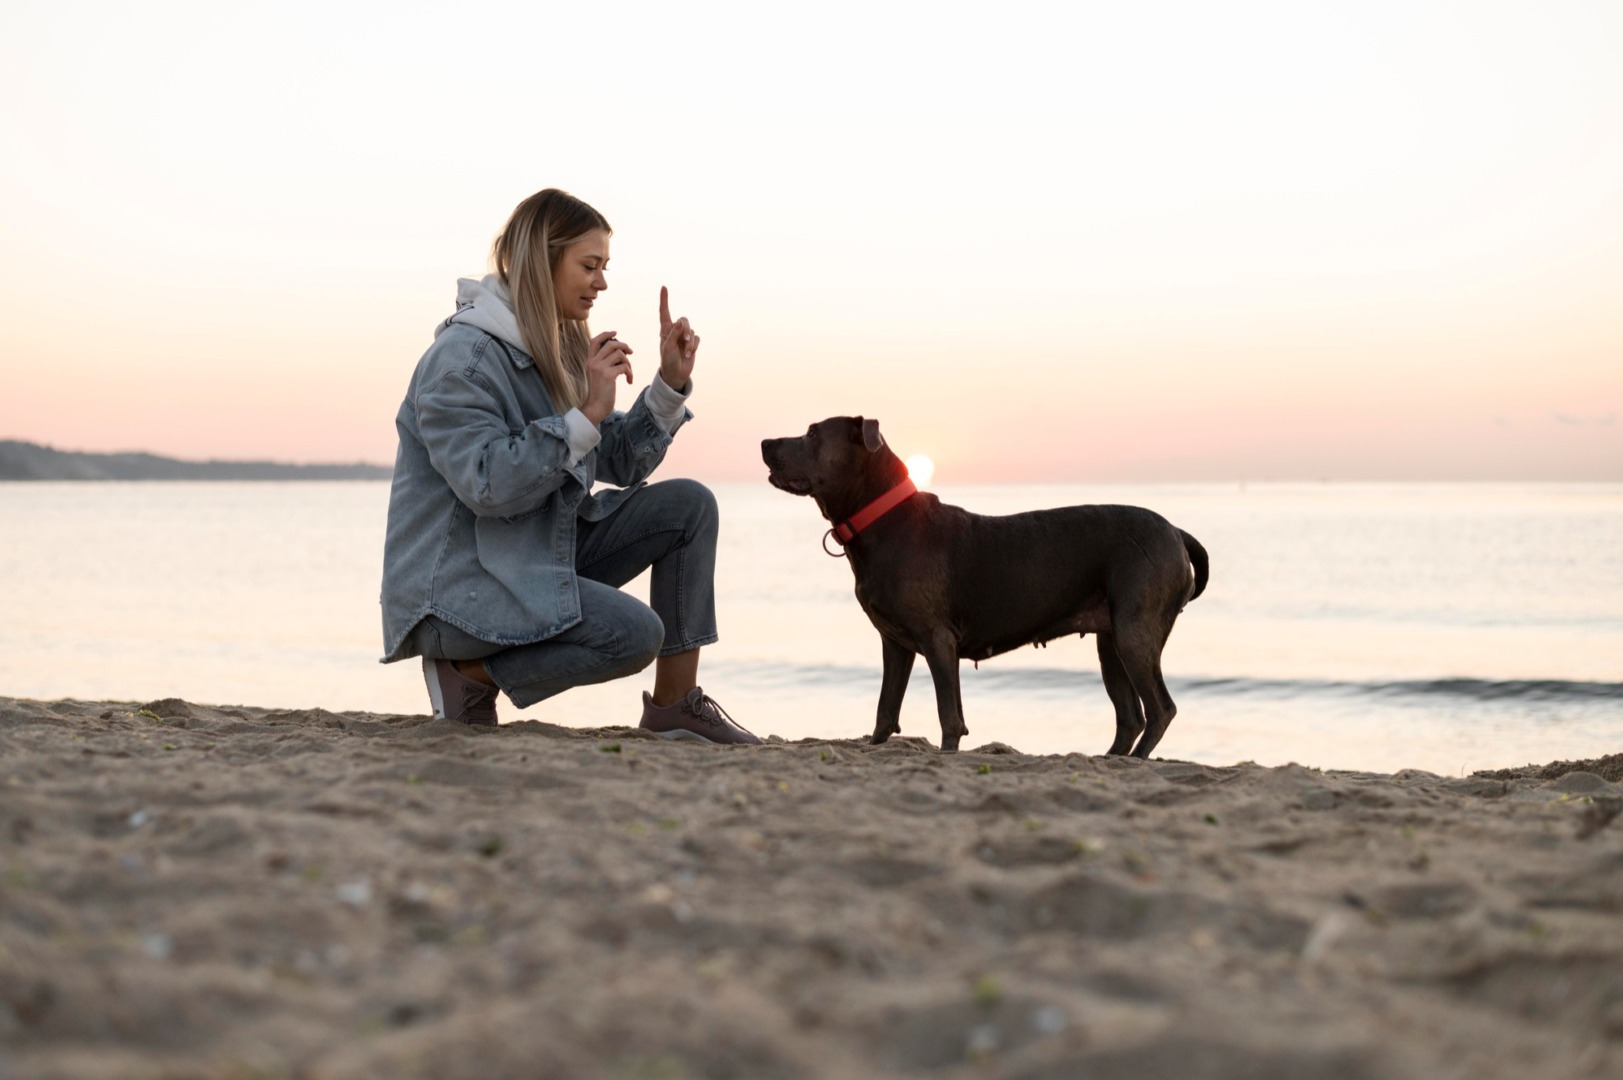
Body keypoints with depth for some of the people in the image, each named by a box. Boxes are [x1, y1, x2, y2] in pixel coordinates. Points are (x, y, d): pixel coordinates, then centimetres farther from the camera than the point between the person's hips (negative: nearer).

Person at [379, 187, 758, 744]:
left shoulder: (560, 350, 11)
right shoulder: (462, 358, -17)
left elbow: (623, 464, 11)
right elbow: (488, 486, -28)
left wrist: (671, 383, -1)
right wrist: (586, 415, -27)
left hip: (545, 553, 9)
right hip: (457, 588, -9)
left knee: (689, 505, -2)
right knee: (636, 633, -26)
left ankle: (674, 706, 0)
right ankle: (470, 672, -7)